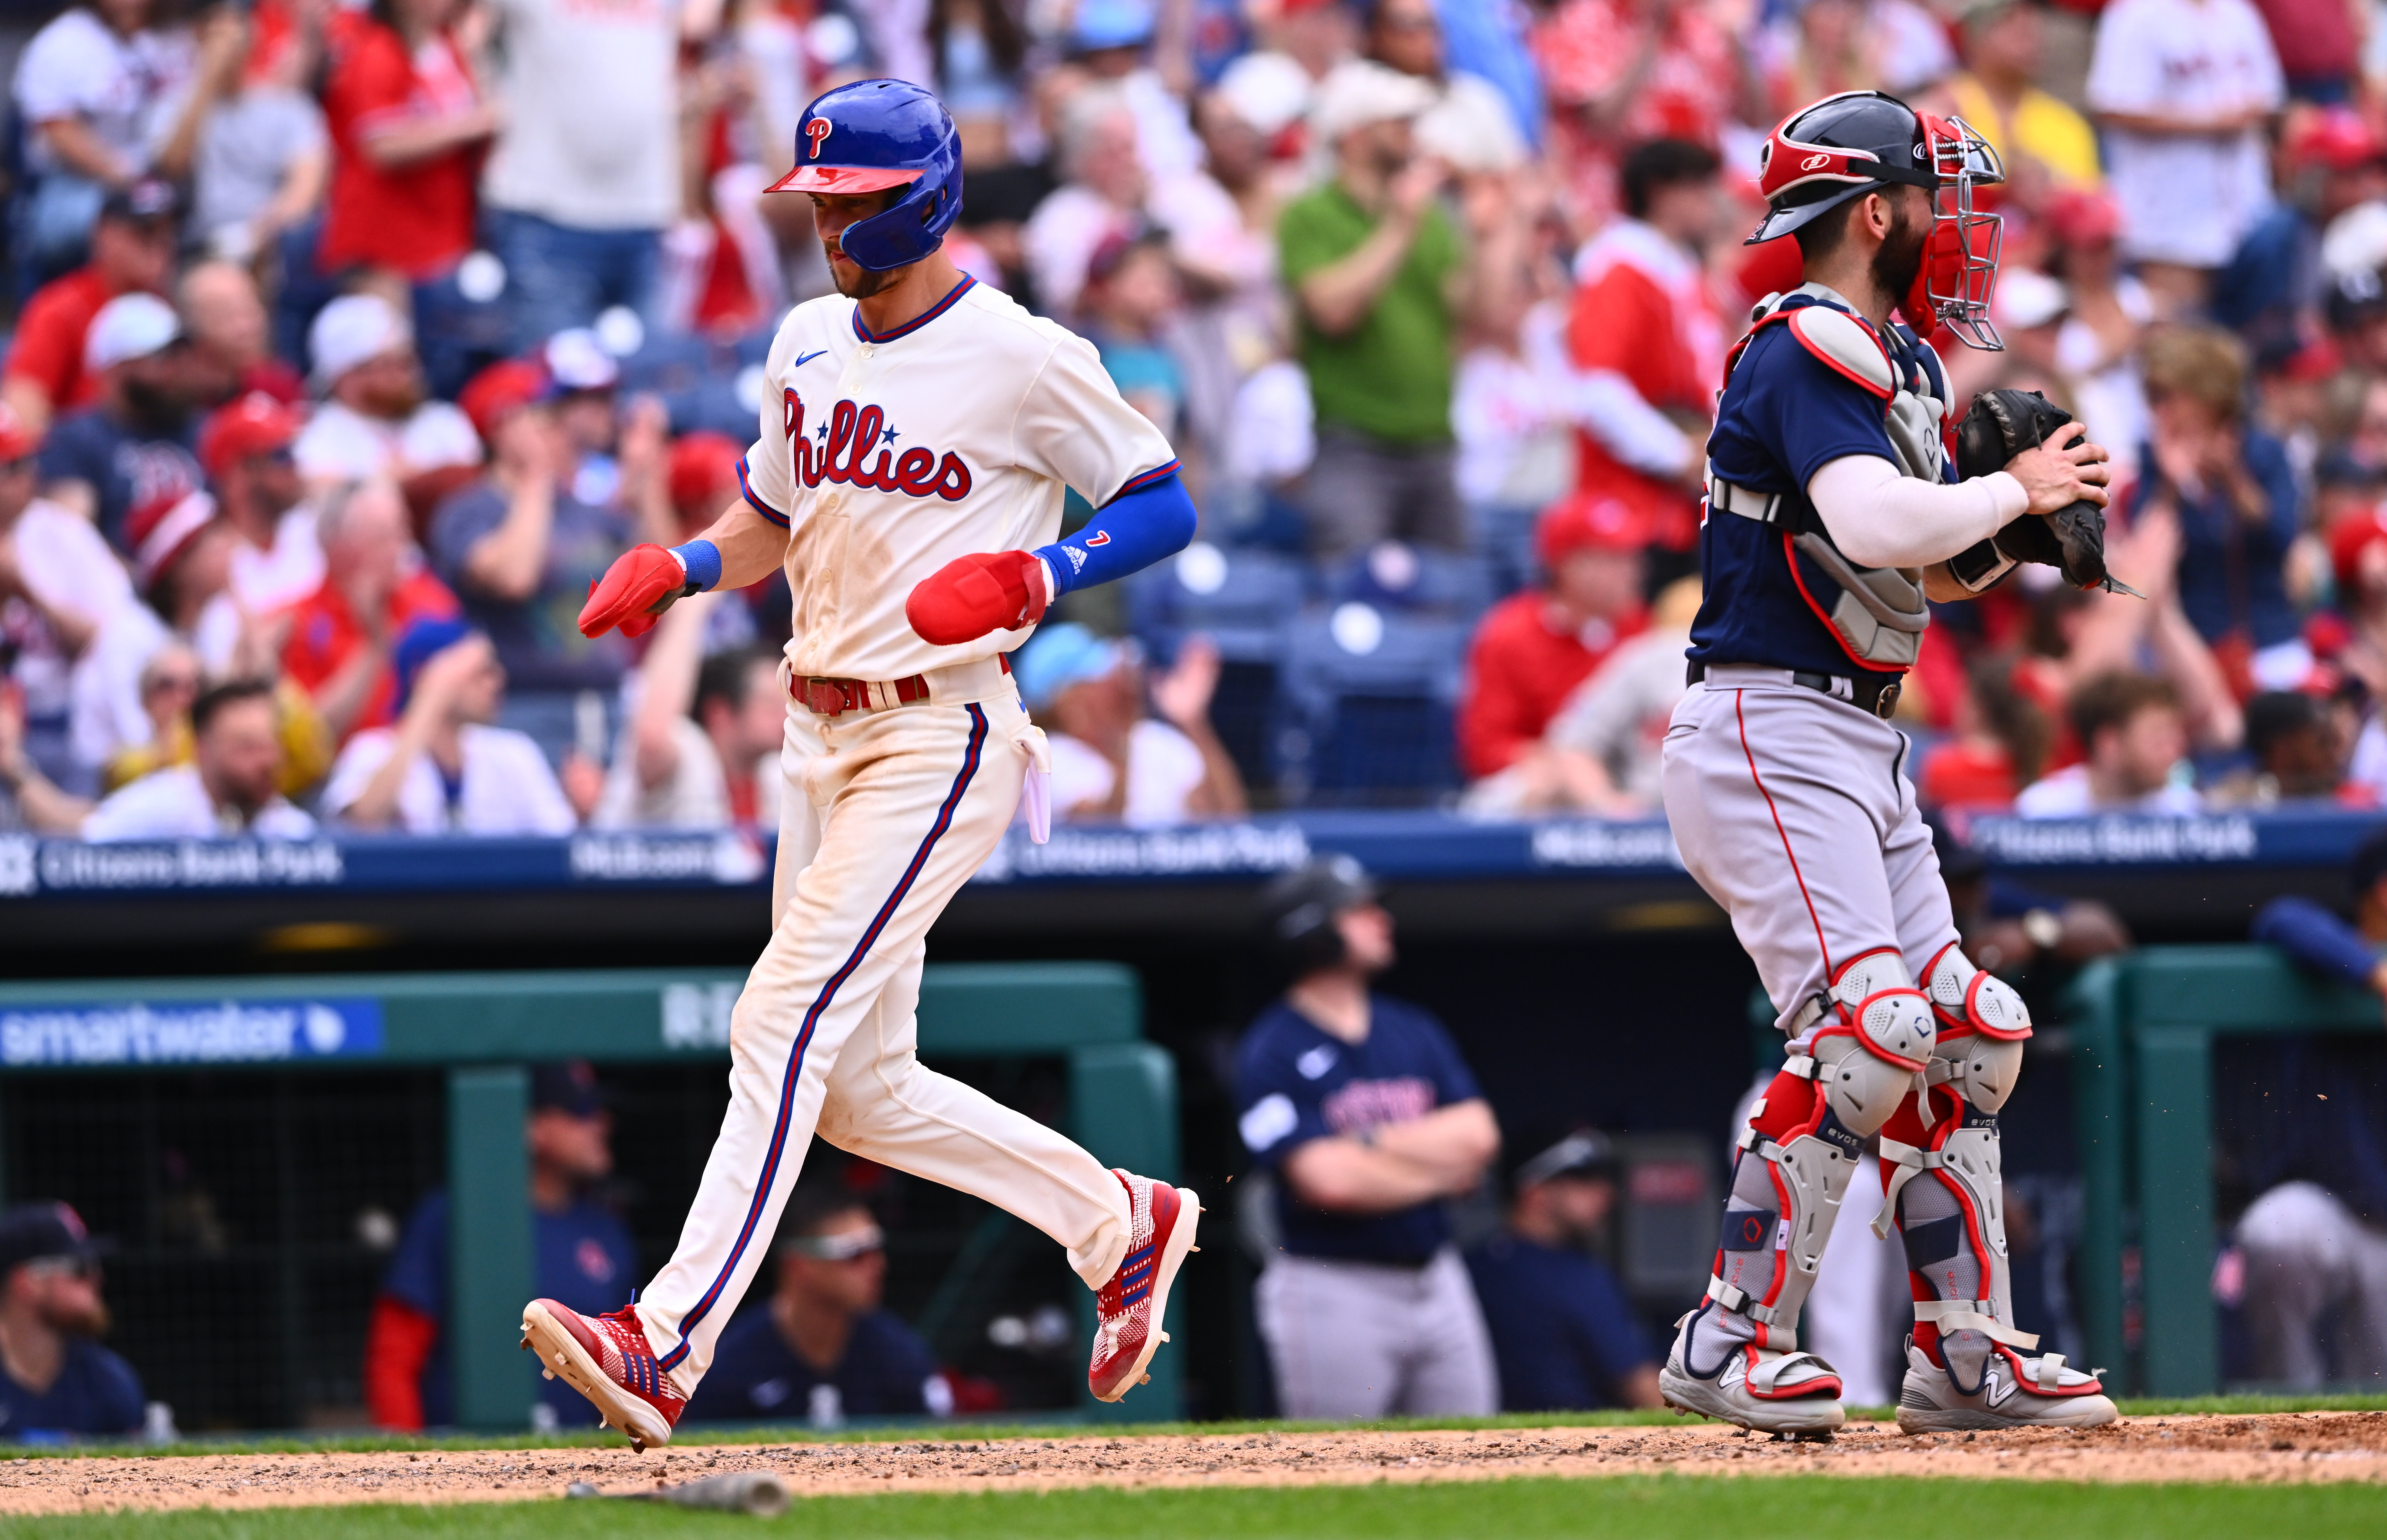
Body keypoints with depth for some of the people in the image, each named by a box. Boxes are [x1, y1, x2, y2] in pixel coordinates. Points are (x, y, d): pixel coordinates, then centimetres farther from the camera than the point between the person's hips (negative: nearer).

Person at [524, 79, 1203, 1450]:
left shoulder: (1025, 360, -10)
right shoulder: (810, 345, 12)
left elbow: (1165, 507, -5)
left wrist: (1029, 576, -21)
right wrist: (677, 569, 2)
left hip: (943, 736, -9)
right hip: (821, 735, 9)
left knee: (785, 1029, -18)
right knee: (863, 1094, 11)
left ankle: (669, 1347, -25)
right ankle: (1123, 1224, 28)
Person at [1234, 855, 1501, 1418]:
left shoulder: (1414, 1031, 11)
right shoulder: (1271, 1052, -9)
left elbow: (1477, 1136, 0)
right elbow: (1327, 1180, -19)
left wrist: (1368, 1142, -11)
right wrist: (1439, 1168, -7)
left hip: (1438, 1282, 6)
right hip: (1333, 1296, -6)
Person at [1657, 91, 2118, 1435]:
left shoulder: (1894, 365, 17)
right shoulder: (1807, 354, -14)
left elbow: (1918, 574, 22)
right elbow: (1876, 529, -31)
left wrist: (2004, 543, 2)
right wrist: (2017, 487, -15)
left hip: (1864, 753, 10)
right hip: (1770, 736, -10)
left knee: (1970, 1034, 8)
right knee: (1869, 1029, -19)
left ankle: (1968, 1353, 13)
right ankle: (1735, 1342, -14)